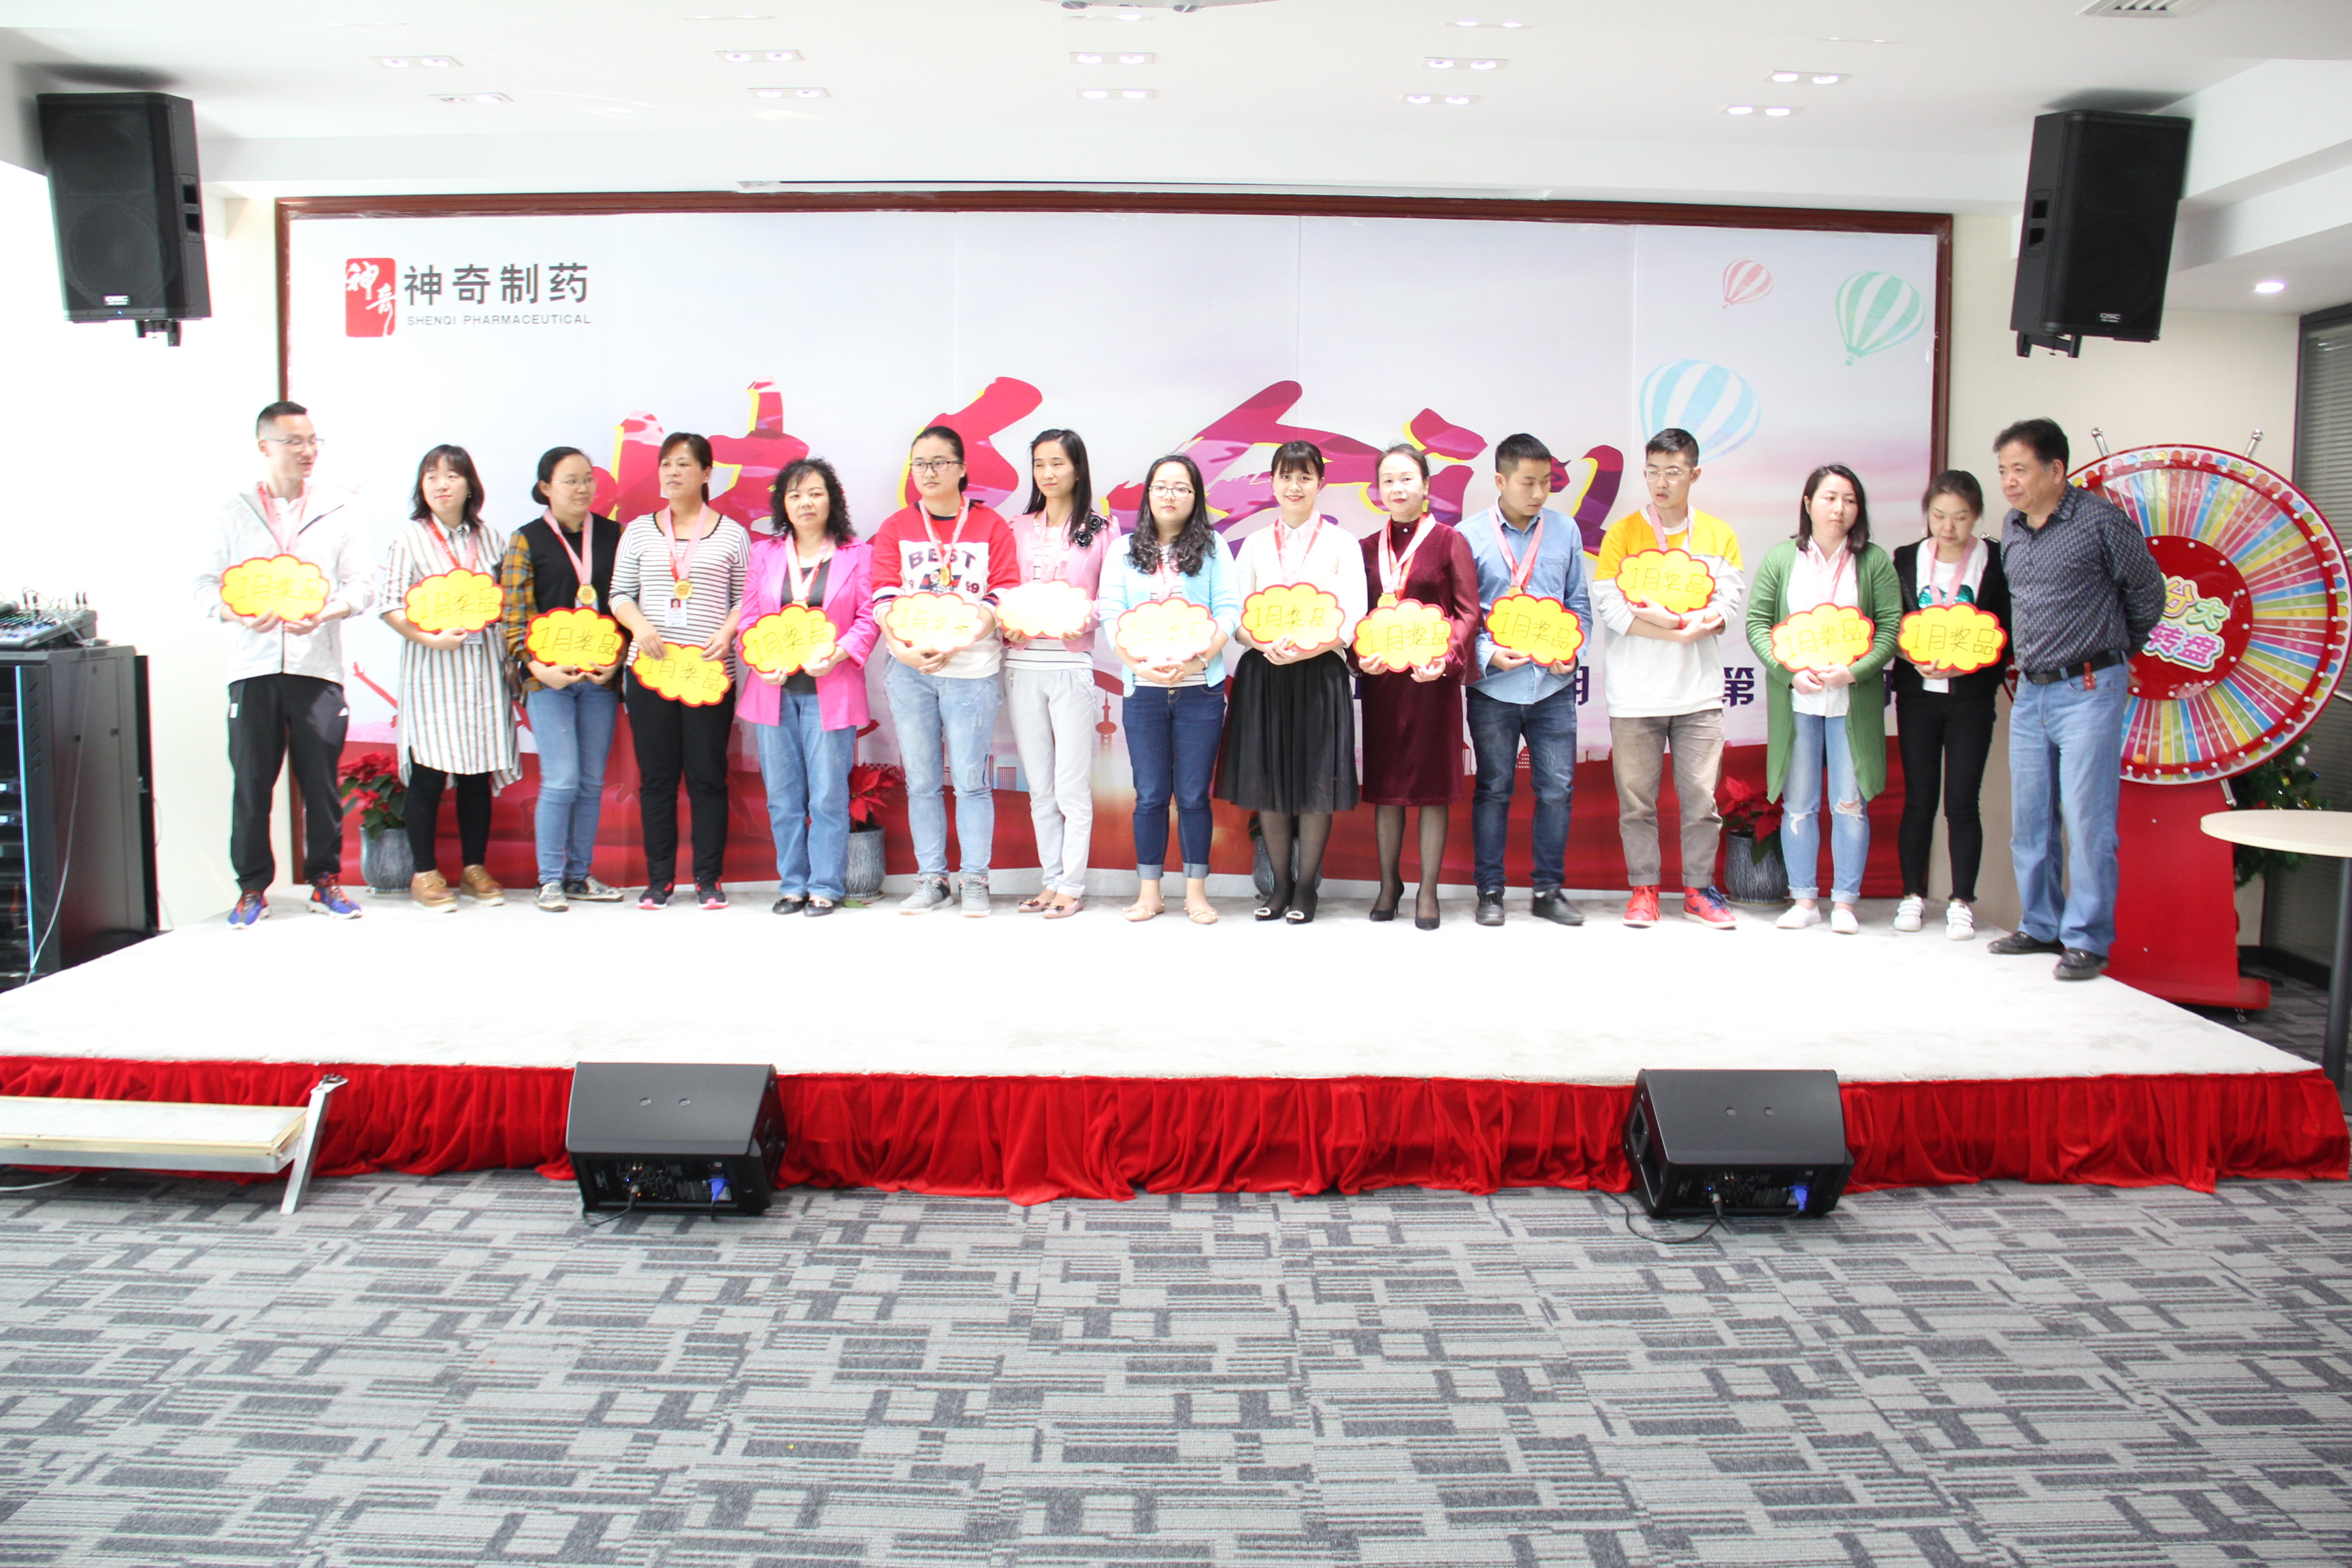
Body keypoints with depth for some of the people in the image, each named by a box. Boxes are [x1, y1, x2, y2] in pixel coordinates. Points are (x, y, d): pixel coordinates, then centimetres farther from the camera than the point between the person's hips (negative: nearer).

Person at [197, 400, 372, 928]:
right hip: (253, 665, 0)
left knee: (322, 781, 1)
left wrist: (326, 612, -16)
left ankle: (326, 880, 13)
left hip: (317, 664, 0)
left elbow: (361, 585, 4)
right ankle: (252, 887, 12)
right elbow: (206, 586, 6)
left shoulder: (336, 510, 10)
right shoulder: (234, 512, 11)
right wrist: (239, 614, -15)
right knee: (251, 782, 1)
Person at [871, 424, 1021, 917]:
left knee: (970, 780, -3)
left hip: (971, 670, -2)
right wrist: (900, 644, -17)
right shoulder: (896, 527, 12)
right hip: (909, 670, 3)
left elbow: (1003, 594, -3)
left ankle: (975, 882, 7)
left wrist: (954, 641, -17)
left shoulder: (991, 526, 5)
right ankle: (930, 879, 15)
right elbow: (884, 594, 3)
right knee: (921, 781, 6)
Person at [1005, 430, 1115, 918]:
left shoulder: (1099, 532, 3)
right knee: (1039, 786, 8)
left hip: (1072, 664, -3)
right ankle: (1051, 881, 17)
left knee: (1072, 785, -3)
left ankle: (1072, 885, 5)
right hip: (1022, 663, 4)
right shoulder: (1018, 530, 12)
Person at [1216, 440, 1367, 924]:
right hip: (1263, 674, 3)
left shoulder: (1340, 544, 4)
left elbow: (1352, 618, -3)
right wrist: (1266, 645, -14)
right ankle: (1280, 884, 17)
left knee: (1316, 782, -2)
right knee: (1266, 780, 4)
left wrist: (1306, 649, -19)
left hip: (1320, 674, -2)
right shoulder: (1255, 545, 12)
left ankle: (1307, 887, 10)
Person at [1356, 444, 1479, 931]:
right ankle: (1389, 883, 20)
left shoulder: (1450, 542, 1)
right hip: (1381, 679, 3)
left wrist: (1446, 658, -17)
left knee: (1433, 785, 1)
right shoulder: (1367, 549, 11)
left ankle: (1428, 891, 9)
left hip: (1433, 678, -3)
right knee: (1384, 784, 7)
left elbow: (1469, 612, -2)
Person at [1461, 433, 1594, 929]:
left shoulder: (1565, 530, 7)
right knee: (1493, 789, 6)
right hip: (1493, 686, -2)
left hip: (1553, 684, 2)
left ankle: (1548, 890, 16)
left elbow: (1580, 600, 12)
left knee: (1557, 788, 3)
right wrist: (1488, 655, -15)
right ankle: (1489, 892, 16)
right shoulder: (1470, 536, -1)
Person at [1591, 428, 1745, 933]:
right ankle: (1643, 888, 15)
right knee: (1636, 798, 3)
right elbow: (1609, 606, -8)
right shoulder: (1622, 533, 3)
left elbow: (1727, 606, -1)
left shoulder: (1719, 536, 9)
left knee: (1701, 797, 3)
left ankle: (1699, 889, 16)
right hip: (1635, 695, -1)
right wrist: (1685, 629, -15)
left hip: (1699, 691, 1)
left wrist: (1665, 616, -17)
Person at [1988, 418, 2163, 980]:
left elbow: (2147, 591, 2)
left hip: (2089, 690, -7)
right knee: (2029, 819, 11)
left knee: (2086, 818, -6)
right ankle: (2042, 927, 22)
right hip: (2031, 691, 7)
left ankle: (2087, 939, 2)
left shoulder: (2101, 521, -10)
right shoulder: (2011, 529, 9)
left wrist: (2116, 649, 12)